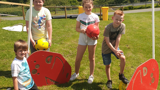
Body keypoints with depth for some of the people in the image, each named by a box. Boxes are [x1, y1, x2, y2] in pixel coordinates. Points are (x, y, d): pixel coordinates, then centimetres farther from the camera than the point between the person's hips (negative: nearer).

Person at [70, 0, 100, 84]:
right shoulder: (80, 16, -2)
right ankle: (76, 73, 29)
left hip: (92, 39, -1)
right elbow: (77, 28, 2)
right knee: (78, 58, 5)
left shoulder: (95, 17, -4)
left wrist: (96, 35, -19)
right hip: (82, 38, 1)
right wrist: (81, 30, -20)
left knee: (91, 58, 11)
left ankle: (91, 75, 27)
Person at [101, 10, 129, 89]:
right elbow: (107, 42, -23)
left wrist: (116, 49, -15)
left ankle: (121, 75, 4)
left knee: (123, 58, -19)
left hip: (115, 46, 3)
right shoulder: (107, 28, -25)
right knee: (108, 65, 5)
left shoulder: (122, 26, -14)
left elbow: (118, 38, -13)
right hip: (106, 48, -3)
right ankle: (109, 80, 27)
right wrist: (115, 51, -24)